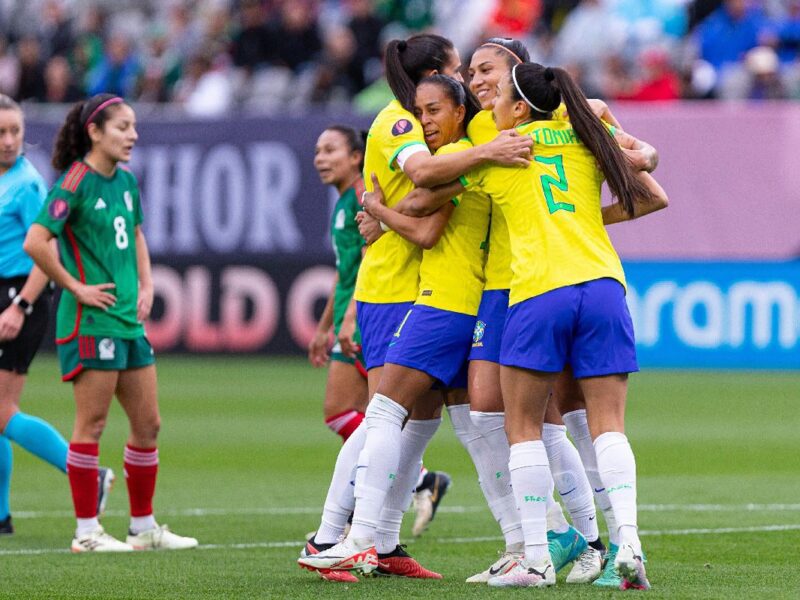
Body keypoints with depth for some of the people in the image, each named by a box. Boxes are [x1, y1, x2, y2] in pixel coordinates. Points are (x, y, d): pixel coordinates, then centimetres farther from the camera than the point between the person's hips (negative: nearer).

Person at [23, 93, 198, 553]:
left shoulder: (126, 182, 11)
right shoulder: (75, 183, -13)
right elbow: (35, 242, -21)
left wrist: (146, 285, 15)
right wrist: (76, 288, -16)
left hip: (129, 320, 8)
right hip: (91, 321, -8)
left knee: (148, 424, 10)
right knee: (92, 425, -4)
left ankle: (144, 527, 19)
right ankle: (87, 531, 2)